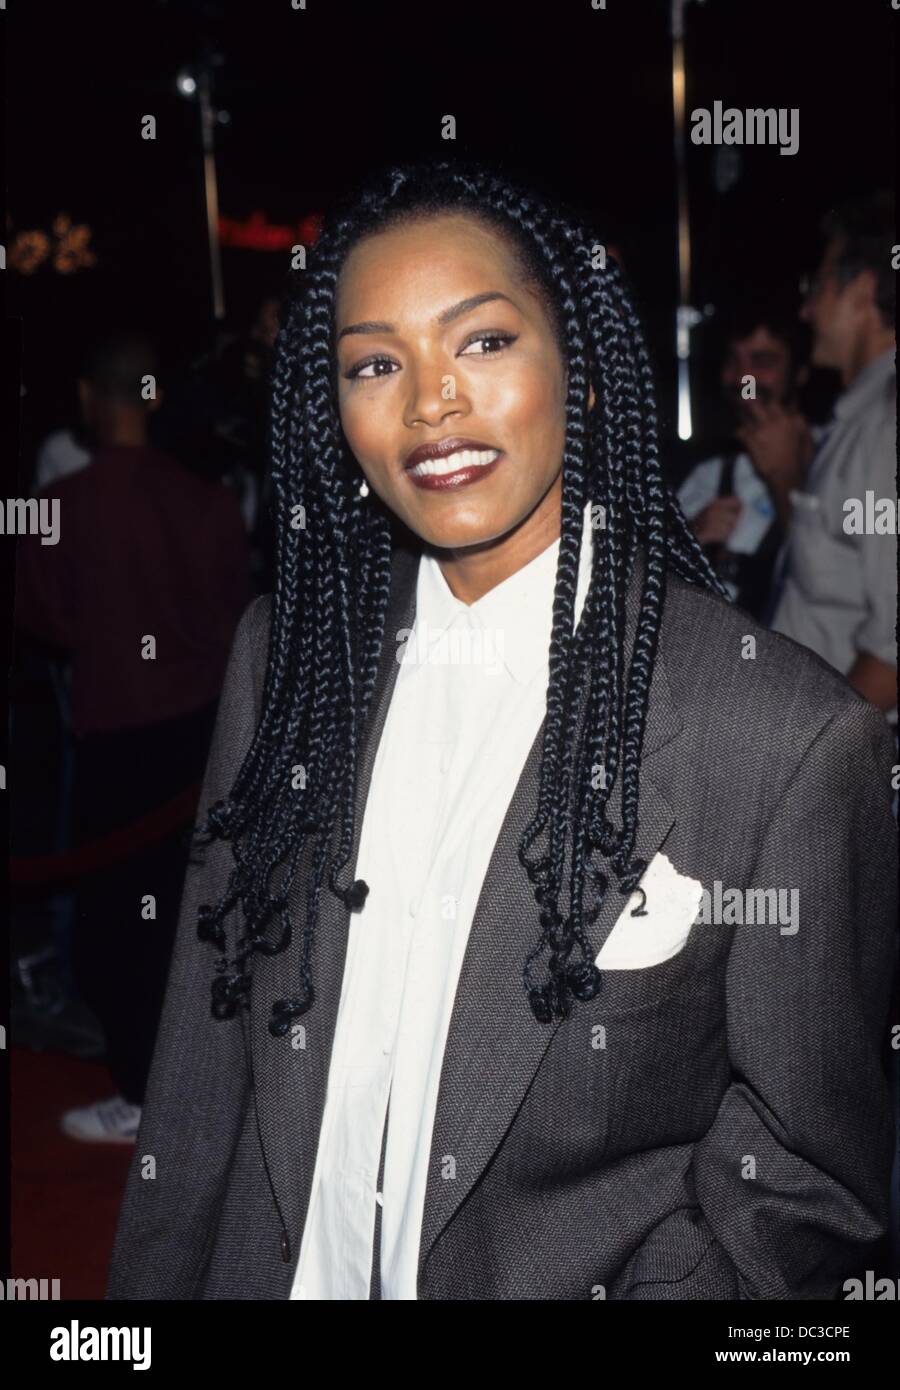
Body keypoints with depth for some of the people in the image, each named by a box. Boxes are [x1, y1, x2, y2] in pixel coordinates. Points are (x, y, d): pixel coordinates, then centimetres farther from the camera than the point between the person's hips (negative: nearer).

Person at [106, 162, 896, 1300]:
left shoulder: (795, 735, -22)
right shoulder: (283, 652, -7)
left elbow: (803, 1184, -13)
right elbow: (205, 1059, -1)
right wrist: (150, 1284, -1)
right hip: (276, 1269, 4)